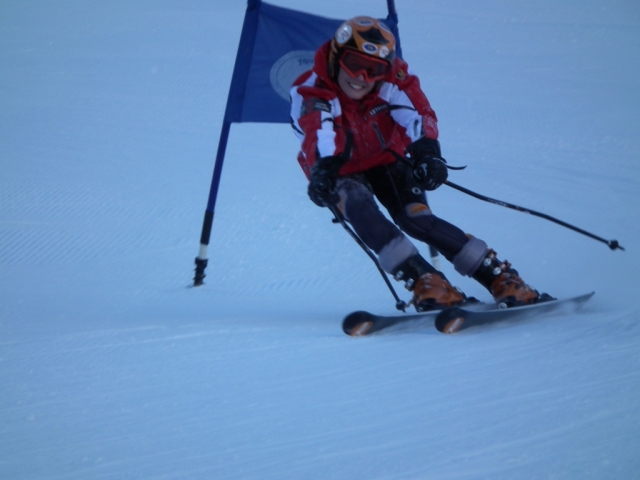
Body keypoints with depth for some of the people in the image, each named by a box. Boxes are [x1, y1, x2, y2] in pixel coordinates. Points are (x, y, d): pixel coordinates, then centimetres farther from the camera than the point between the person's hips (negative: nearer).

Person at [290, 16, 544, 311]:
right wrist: (324, 170, -65)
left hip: (388, 162, 1)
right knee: (360, 208, -34)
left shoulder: (392, 79, -19)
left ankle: (501, 278, -21)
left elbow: (417, 112, -36)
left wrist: (426, 149, -58)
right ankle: (425, 282, -42)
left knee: (416, 218, -25)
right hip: (343, 174, -1)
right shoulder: (310, 92, -24)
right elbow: (320, 132, -44)